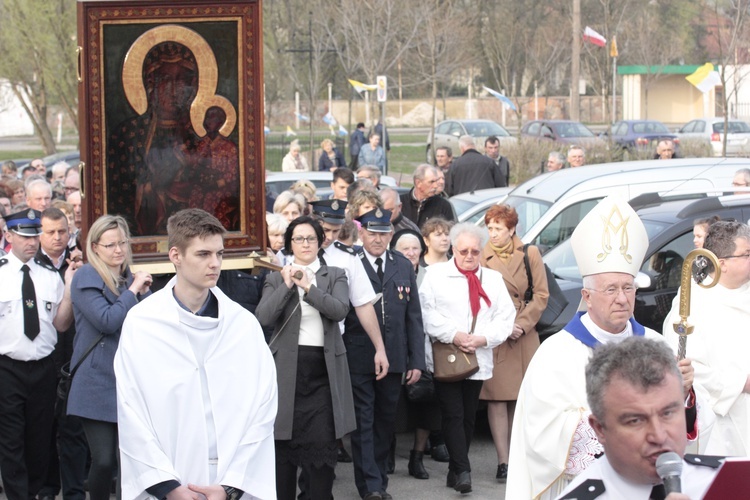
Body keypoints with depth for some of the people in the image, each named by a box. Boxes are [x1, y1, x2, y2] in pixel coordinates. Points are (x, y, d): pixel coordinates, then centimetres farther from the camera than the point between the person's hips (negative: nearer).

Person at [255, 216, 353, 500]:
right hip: (287, 367, 0)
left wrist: (309, 288, -16)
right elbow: (263, 317, -7)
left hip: (323, 368, 0)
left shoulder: (335, 276, 9)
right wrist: (286, 286, -13)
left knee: (322, 442, -5)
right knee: (285, 441, 4)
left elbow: (340, 310, -9)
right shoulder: (276, 278, 8)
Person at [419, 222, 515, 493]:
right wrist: (454, 335, -15)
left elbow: (505, 317, 7)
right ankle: (463, 471, -13)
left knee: (468, 417, 7)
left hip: (479, 358, 4)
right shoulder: (436, 274, 4)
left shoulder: (493, 278, 13)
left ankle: (455, 471, 16)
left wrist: (483, 338, -9)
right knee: (453, 415, -10)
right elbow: (427, 312, -6)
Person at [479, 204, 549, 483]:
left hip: (524, 337, 2)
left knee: (520, 399, 5)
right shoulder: (481, 258, 1)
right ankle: (503, 462, -7)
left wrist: (522, 324, -7)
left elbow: (541, 295, 5)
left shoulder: (530, 254, 6)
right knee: (497, 398, -6)